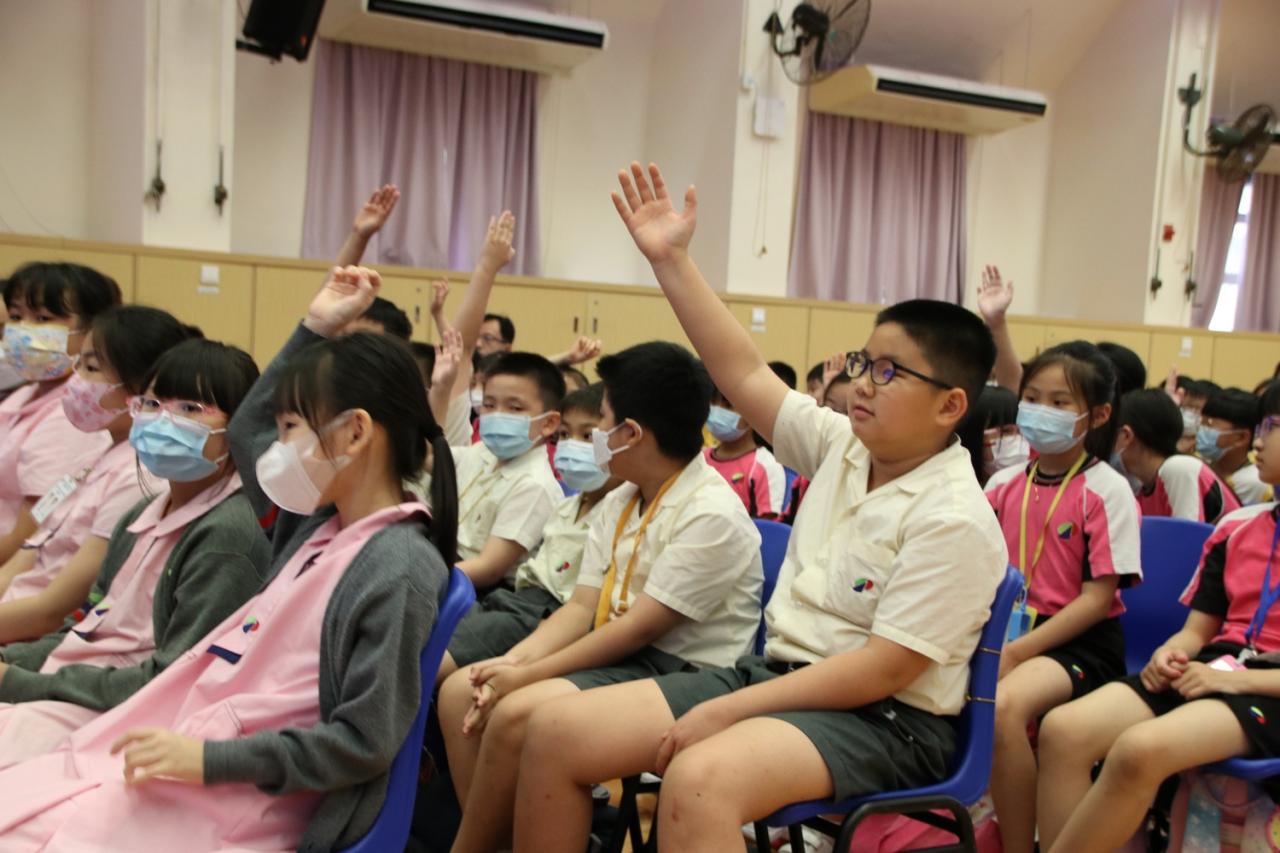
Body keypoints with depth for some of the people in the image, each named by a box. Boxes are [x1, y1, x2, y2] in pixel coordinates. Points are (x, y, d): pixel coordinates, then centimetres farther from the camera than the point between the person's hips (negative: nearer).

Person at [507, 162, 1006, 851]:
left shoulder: (954, 521, -16)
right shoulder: (842, 447, 5)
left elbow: (883, 670, -20)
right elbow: (743, 374, 4)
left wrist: (727, 711, -21)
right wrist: (671, 260, 0)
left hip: (881, 719, -7)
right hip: (776, 672, 8)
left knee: (700, 781, -39)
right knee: (556, 731, -4)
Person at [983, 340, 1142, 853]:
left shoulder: (1106, 492, -6)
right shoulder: (1003, 485, 8)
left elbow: (1097, 598, -11)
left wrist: (1017, 653, -17)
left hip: (1079, 643, -5)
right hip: (1007, 632, 5)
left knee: (1005, 706, -33)